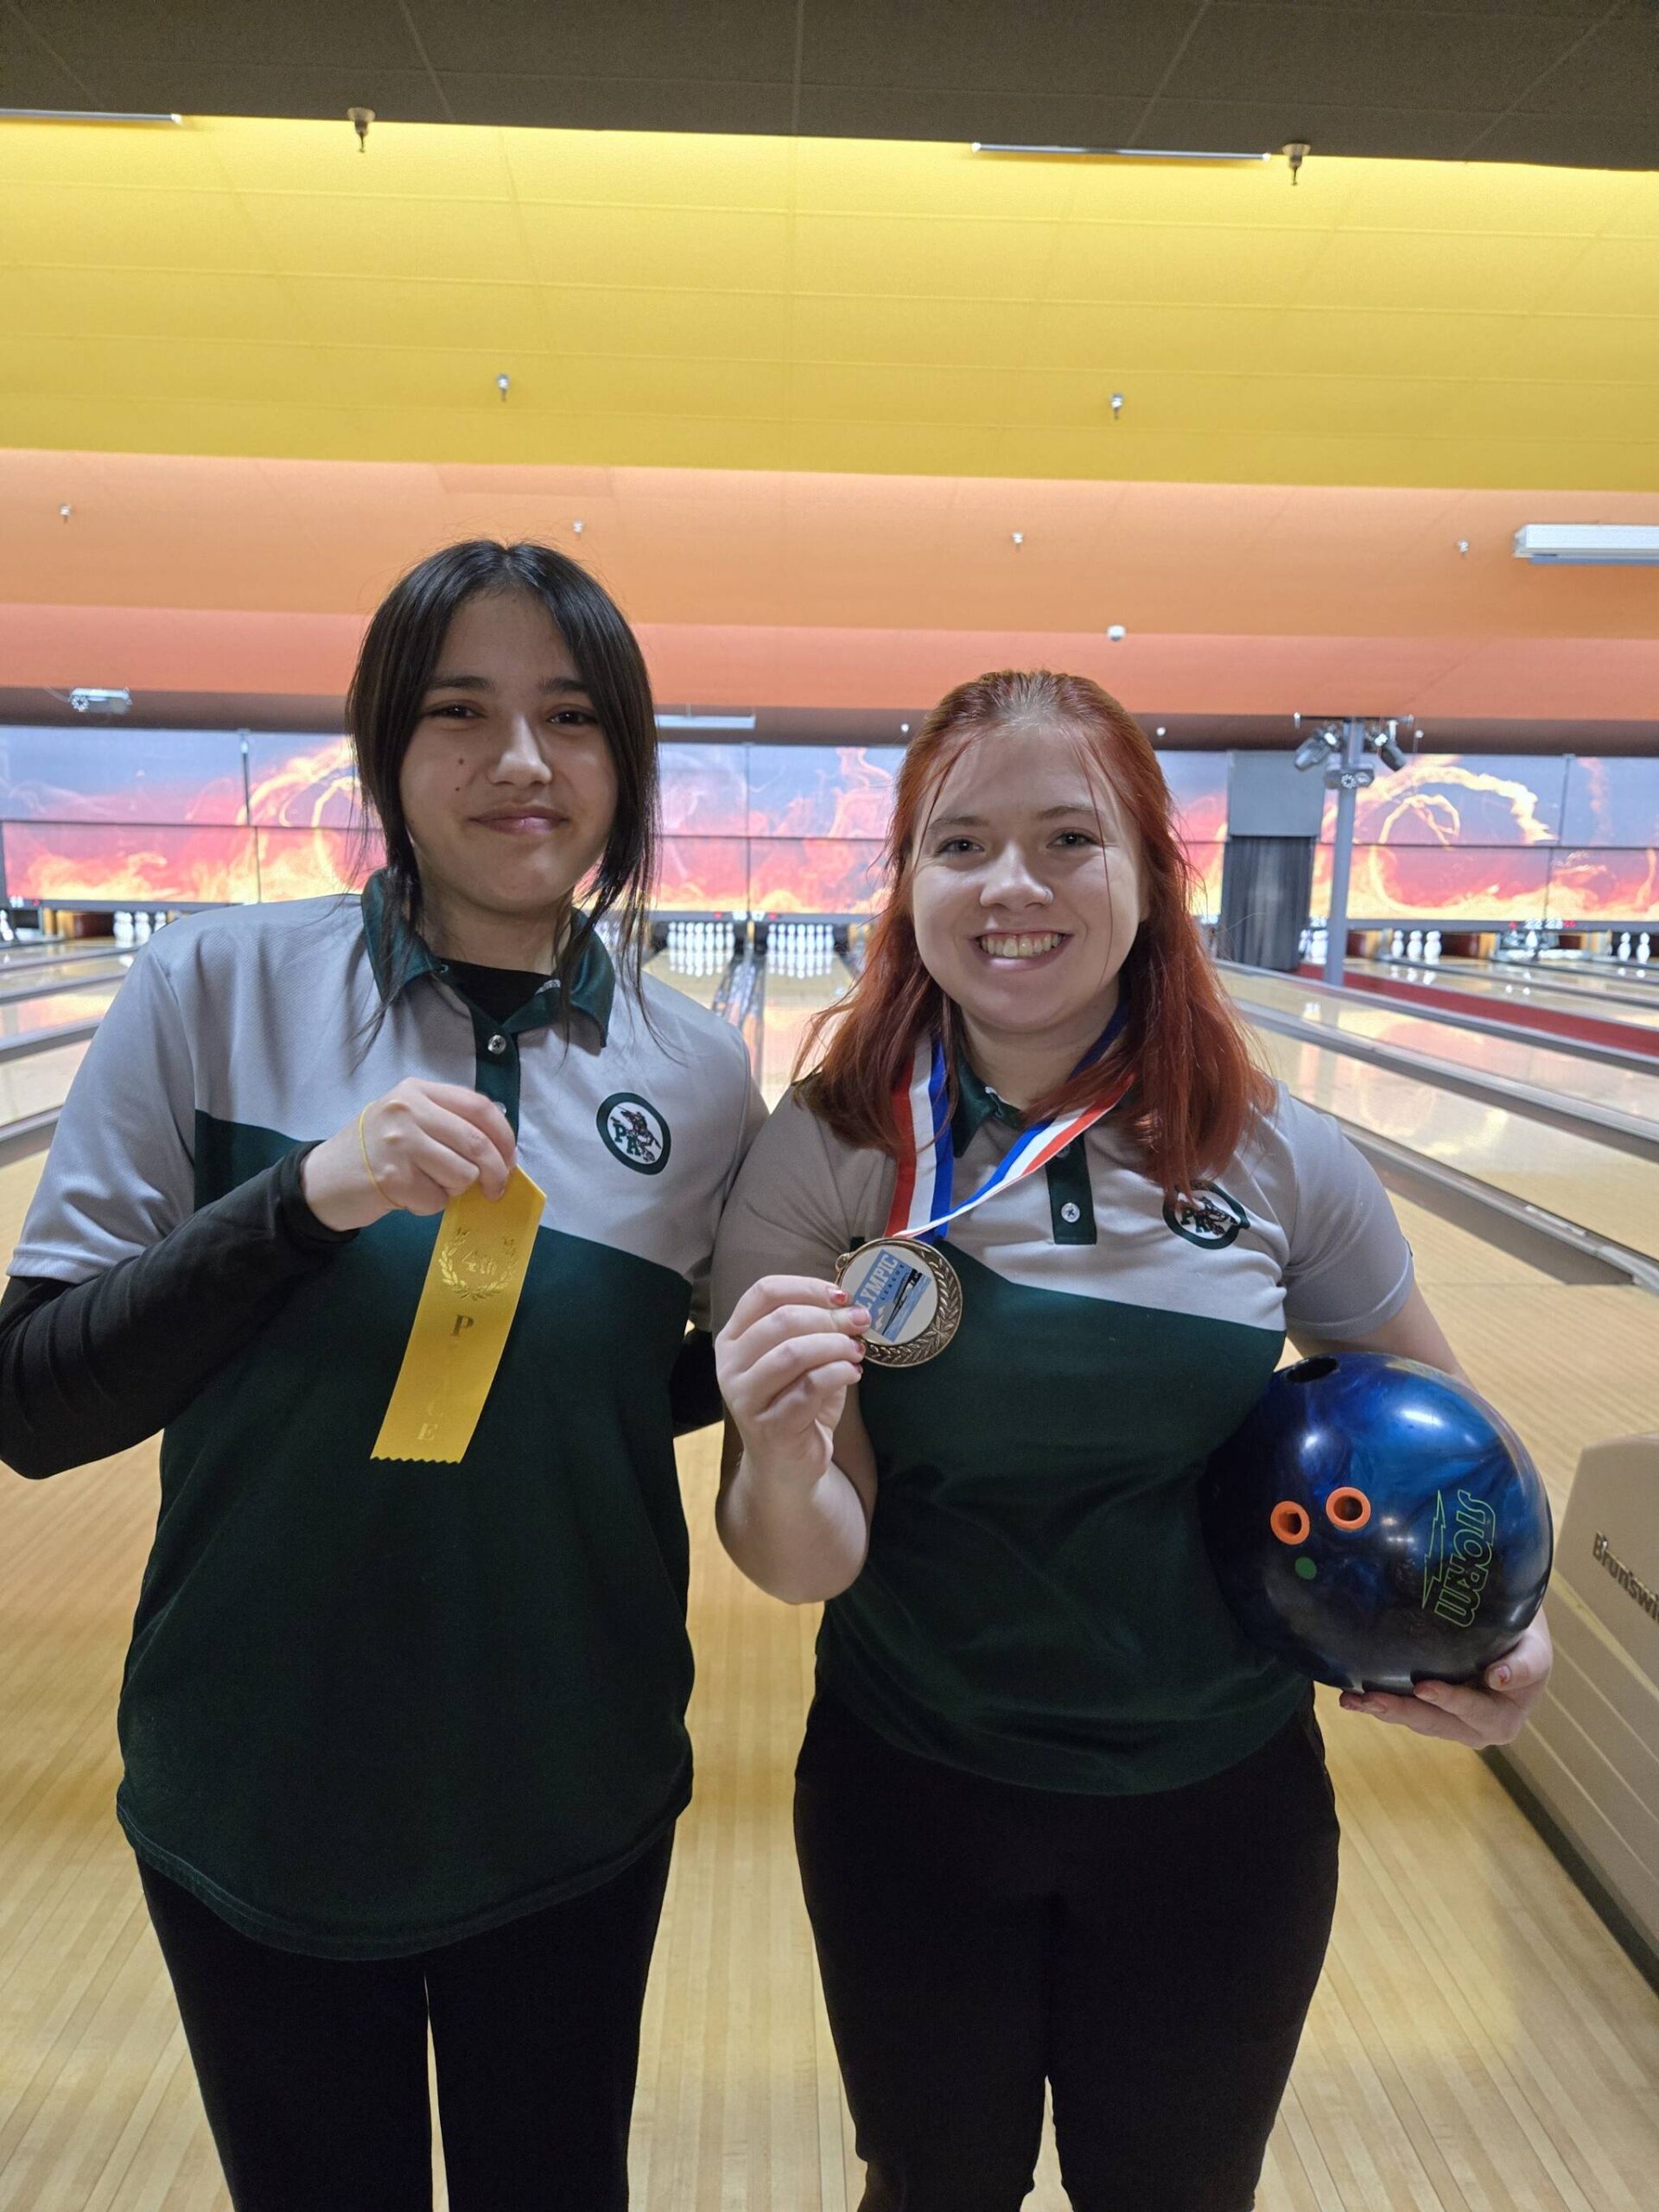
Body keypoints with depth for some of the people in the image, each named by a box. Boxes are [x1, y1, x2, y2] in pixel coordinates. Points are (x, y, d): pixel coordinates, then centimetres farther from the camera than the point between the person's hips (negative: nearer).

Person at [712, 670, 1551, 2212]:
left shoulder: (1280, 1161, -13)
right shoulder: (823, 1158, -17)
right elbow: (810, 1567, -17)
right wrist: (780, 1461, -38)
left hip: (1222, 1803, 1)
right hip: (911, 1798, 0)